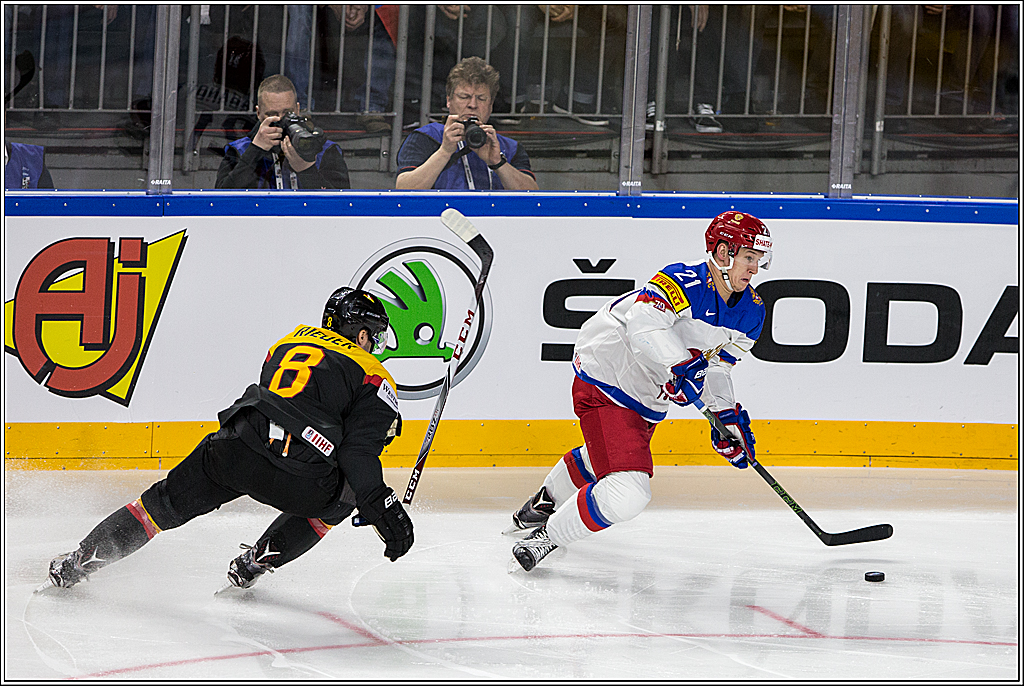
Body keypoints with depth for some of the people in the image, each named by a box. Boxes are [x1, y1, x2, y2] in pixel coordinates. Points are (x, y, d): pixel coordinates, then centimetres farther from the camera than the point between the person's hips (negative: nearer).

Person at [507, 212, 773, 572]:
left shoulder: (750, 312, 0)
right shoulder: (681, 282, -27)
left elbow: (715, 364, 11)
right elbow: (644, 326, -43)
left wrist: (728, 414, -2)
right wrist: (682, 367, -54)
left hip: (648, 399, 10)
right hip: (605, 379, -10)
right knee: (627, 495, -23)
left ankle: (549, 499, 64)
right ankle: (546, 537, -3)